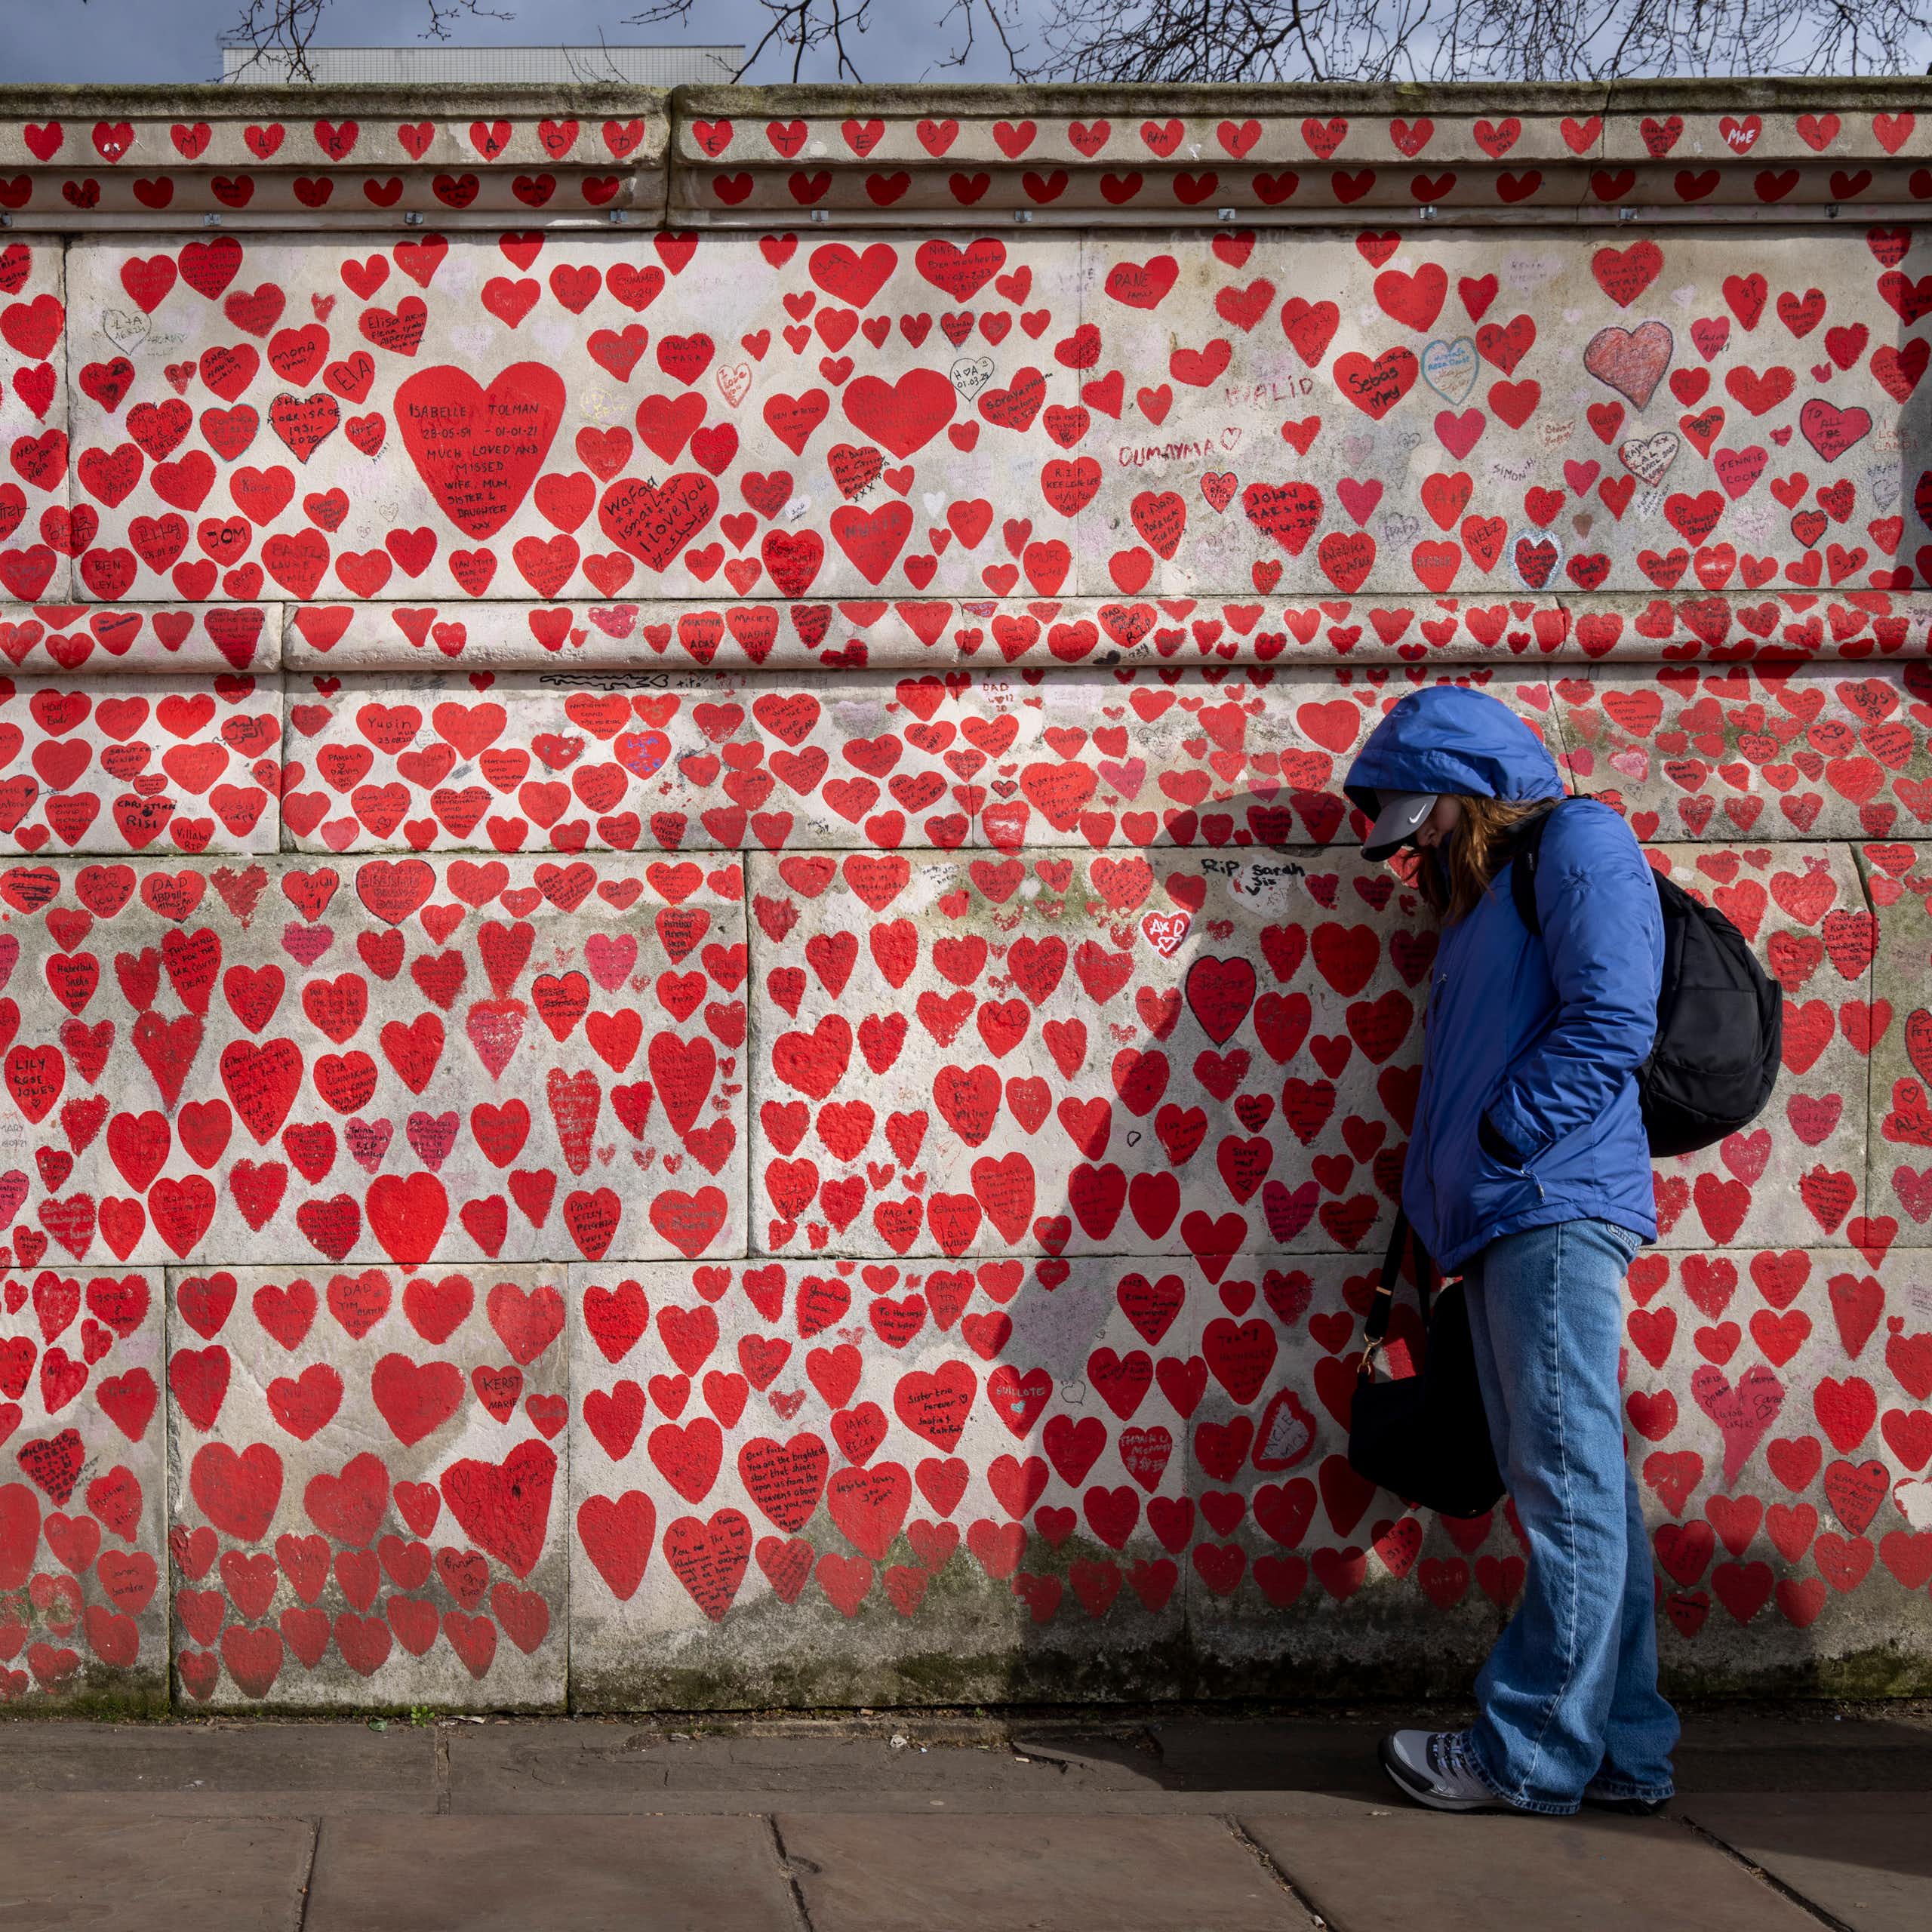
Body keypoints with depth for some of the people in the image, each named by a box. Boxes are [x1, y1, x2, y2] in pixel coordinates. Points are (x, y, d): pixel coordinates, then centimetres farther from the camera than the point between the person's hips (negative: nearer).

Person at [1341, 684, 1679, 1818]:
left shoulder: (1580, 844, -1)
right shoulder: (1484, 897, 26)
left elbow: (1612, 1025, -13)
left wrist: (1496, 1140, -12)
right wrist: (1446, 1201, 12)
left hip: (1557, 1211, -9)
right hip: (1503, 1225, 10)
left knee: (1570, 1483, -7)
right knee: (1576, 1489, 8)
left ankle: (1533, 1752, -6)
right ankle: (1625, 1745, 12)